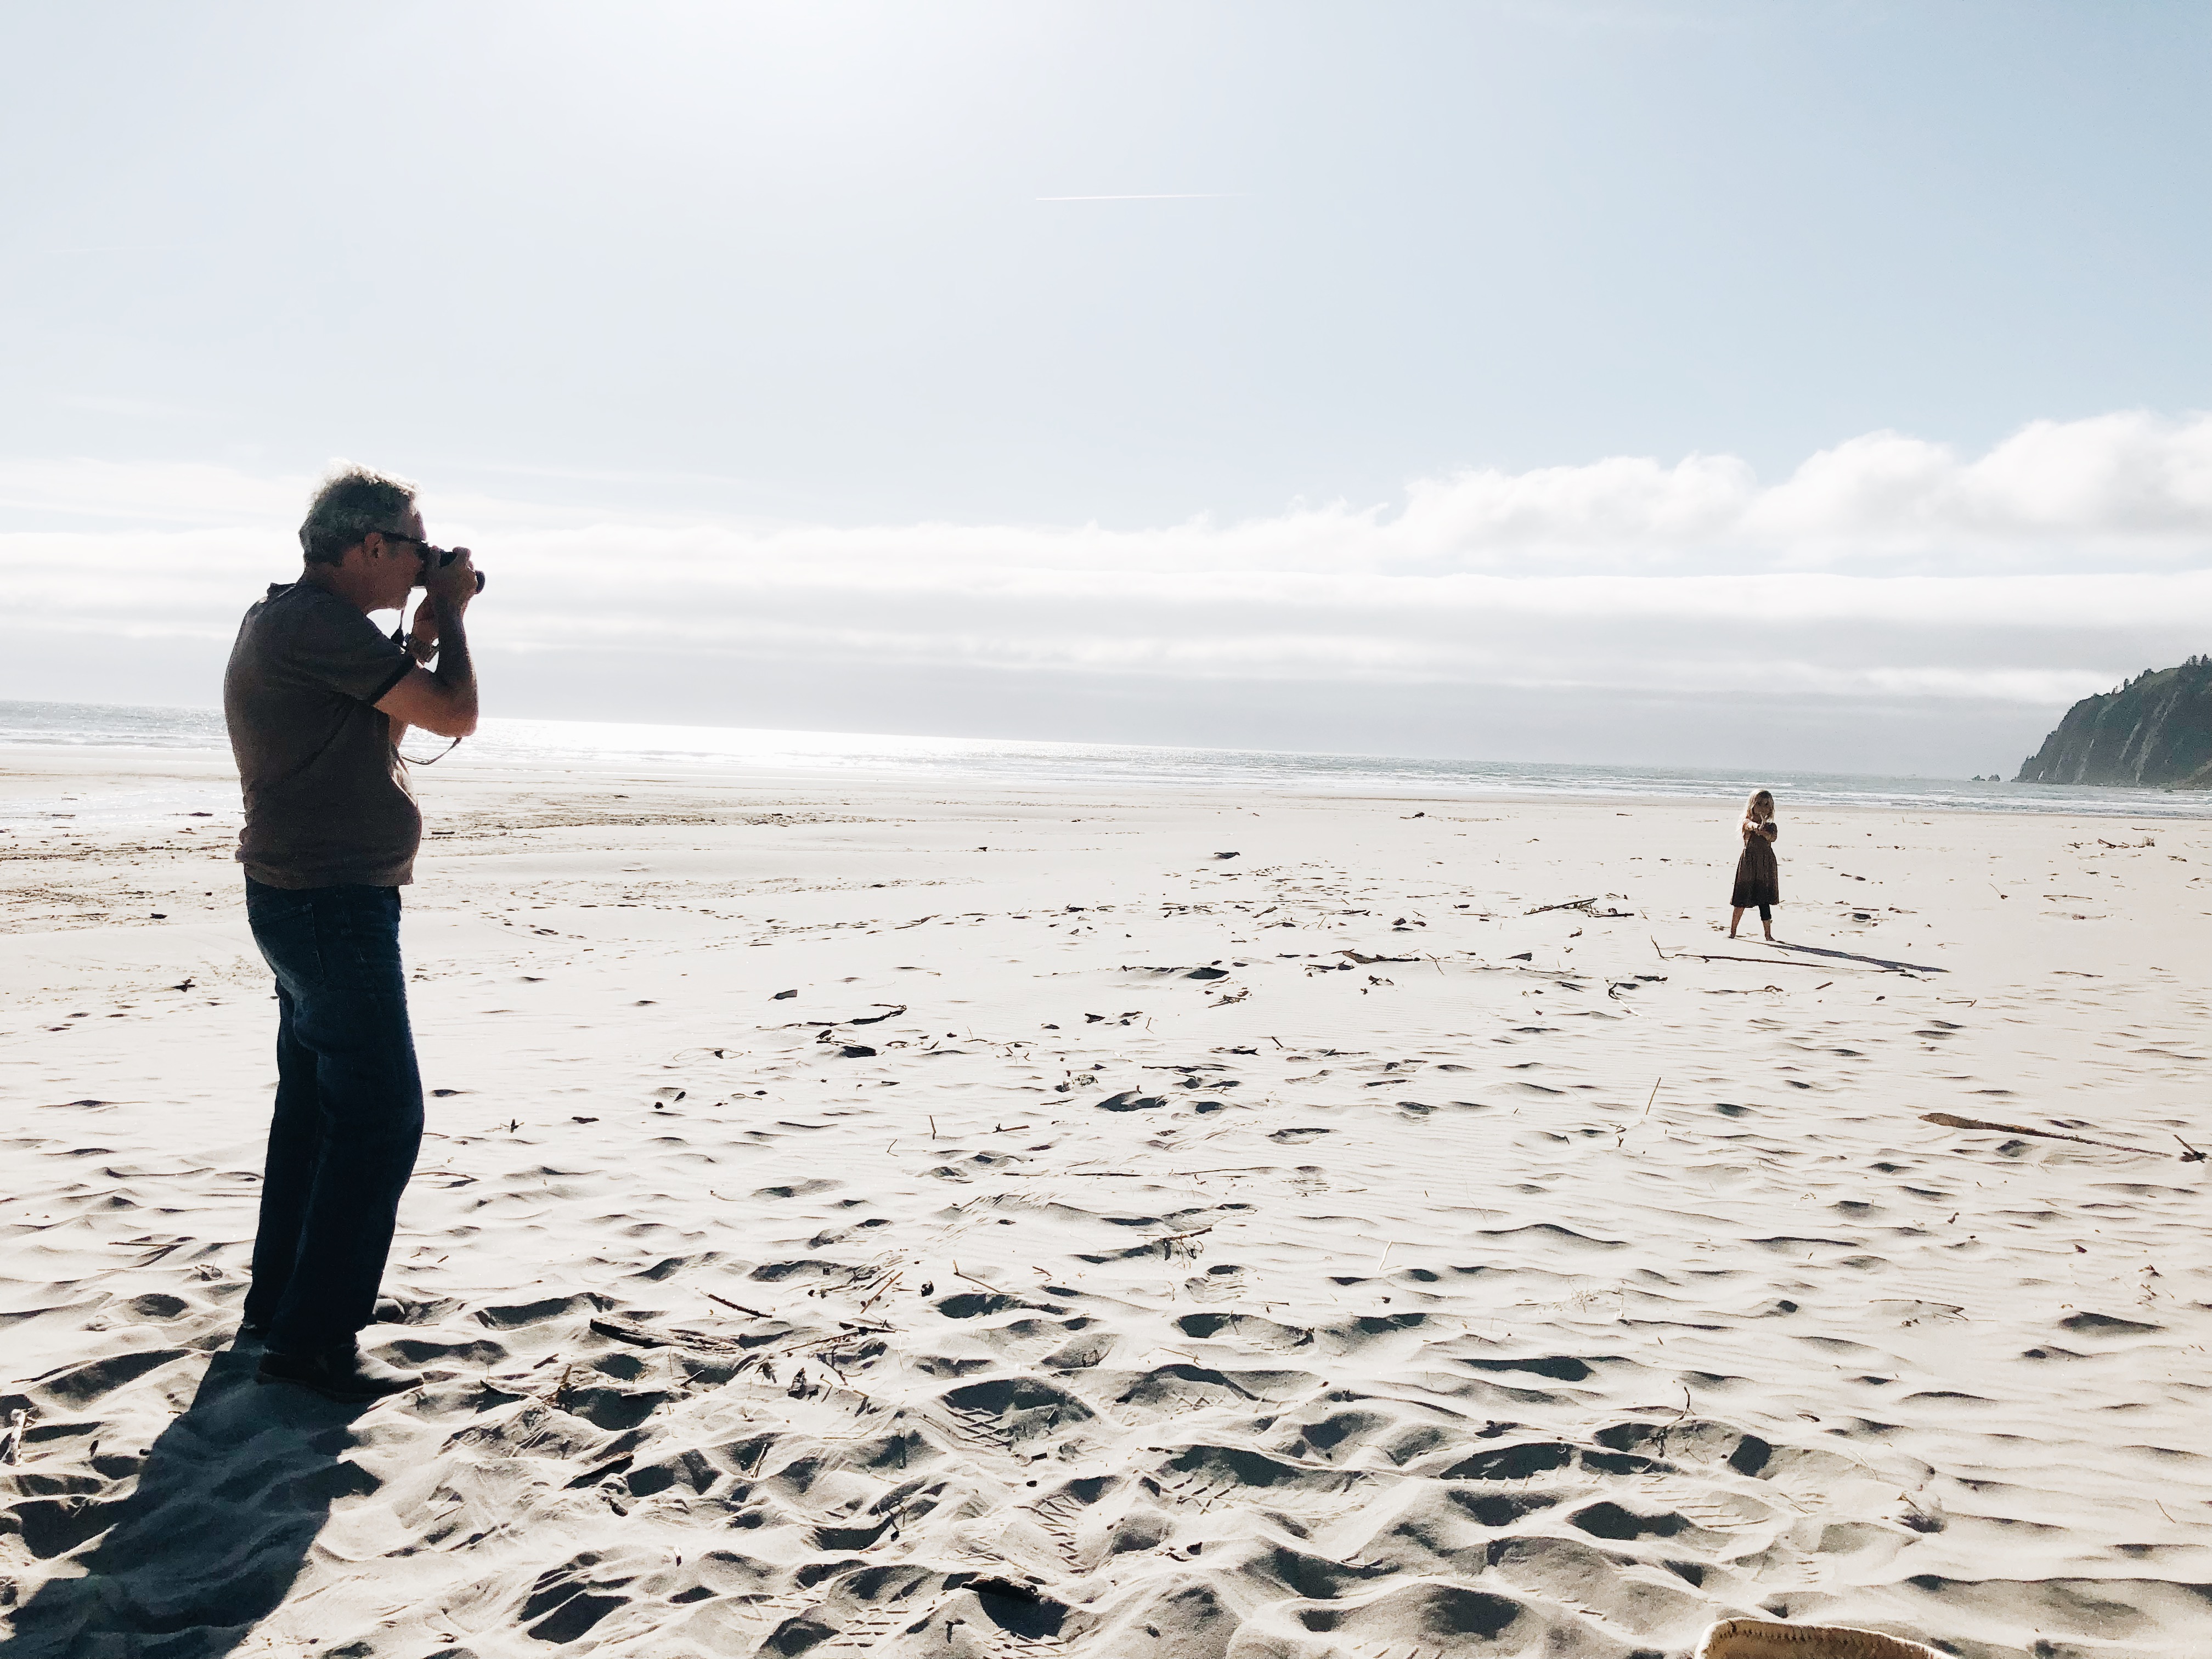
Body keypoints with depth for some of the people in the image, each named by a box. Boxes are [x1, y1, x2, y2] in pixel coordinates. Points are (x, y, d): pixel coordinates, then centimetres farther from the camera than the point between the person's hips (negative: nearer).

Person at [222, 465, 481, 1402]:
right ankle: (312, 1339, -2)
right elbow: (455, 714, -19)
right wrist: (450, 613, -4)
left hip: (307, 902, 11)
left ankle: (278, 1298, 29)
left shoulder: (289, 618, 15)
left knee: (316, 1105, 18)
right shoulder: (320, 623, -18)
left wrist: (427, 625, 14)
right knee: (383, 1115, -7)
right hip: (334, 905, -11)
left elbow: (386, 723, 23)